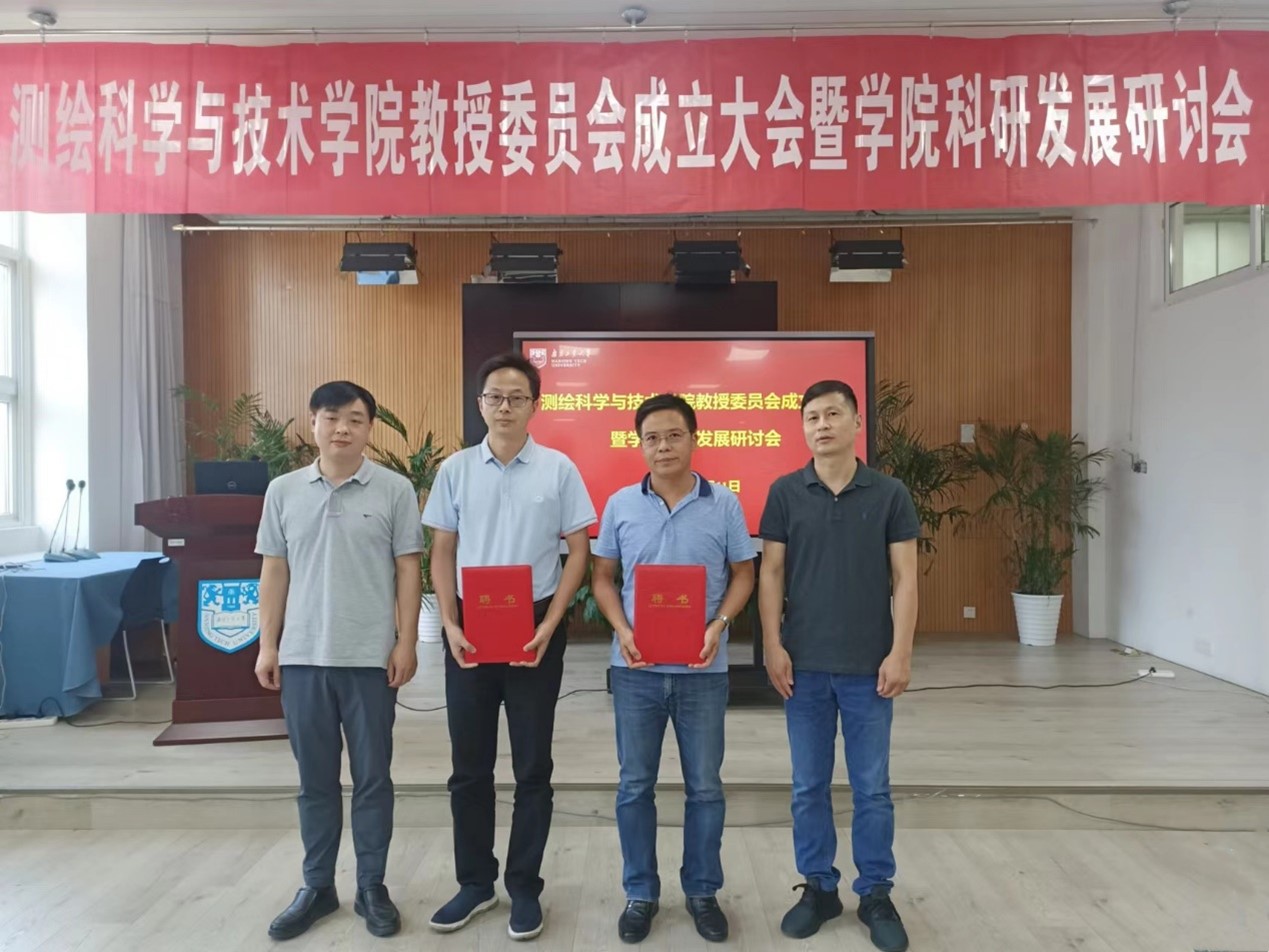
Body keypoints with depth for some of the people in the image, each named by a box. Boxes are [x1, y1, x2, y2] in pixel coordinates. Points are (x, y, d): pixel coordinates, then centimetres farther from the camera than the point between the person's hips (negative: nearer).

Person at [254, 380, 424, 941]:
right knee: (315, 781, 14)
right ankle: (317, 887, 29)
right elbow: (274, 573, 8)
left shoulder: (395, 490, -2)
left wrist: (406, 642, -6)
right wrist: (268, 645, 4)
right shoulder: (284, 491, 5)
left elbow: (408, 570, -2)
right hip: (303, 657, 3)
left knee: (372, 779, 9)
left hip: (371, 658, -2)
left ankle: (372, 887, 24)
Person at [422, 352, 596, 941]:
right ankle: (475, 882, 29)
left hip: (535, 628, -2)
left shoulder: (559, 469, -4)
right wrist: (450, 625, -5)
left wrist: (549, 625, -10)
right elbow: (442, 553, 6)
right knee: (469, 765, 11)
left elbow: (578, 552, -1)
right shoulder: (455, 469, 2)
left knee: (532, 766, 8)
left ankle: (524, 887, 24)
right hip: (469, 629, 2)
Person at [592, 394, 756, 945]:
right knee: (635, 785, 11)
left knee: (704, 786, 11)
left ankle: (702, 892, 31)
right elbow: (602, 577, 5)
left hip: (702, 670, -1)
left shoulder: (724, 505, -2)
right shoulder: (620, 505, 0)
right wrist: (622, 631, -11)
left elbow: (743, 574, 3)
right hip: (636, 669, 1)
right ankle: (640, 893, 29)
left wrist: (719, 625, -14)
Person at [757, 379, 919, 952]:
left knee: (872, 788, 10)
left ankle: (876, 894, 26)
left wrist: (901, 652, -7)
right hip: (804, 664, 1)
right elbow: (770, 573, 1)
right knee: (809, 787, 11)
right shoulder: (785, 493, 0)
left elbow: (905, 578, -1)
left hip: (869, 665, 0)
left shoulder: (889, 494, -1)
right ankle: (818, 887, 27)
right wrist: (773, 645, -6)